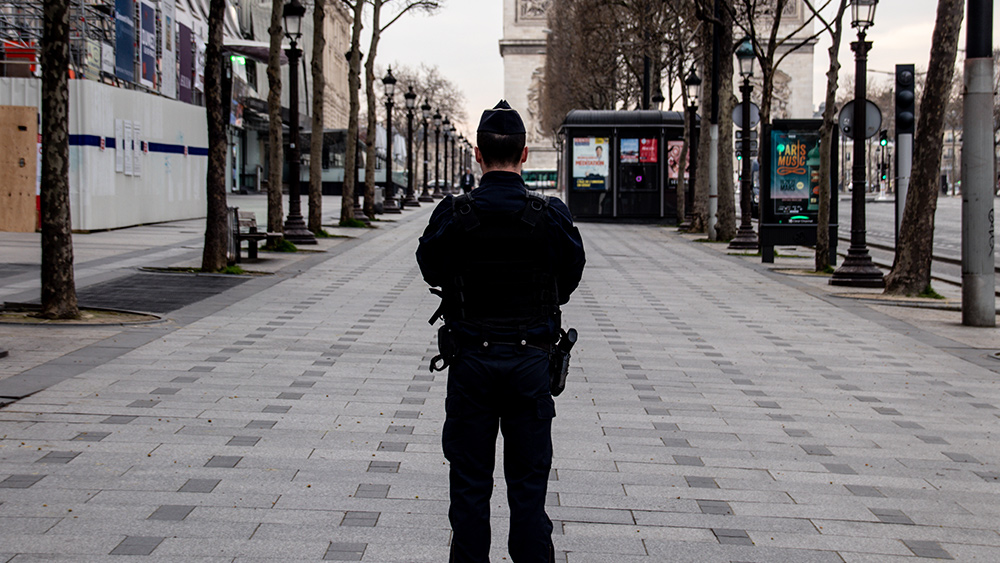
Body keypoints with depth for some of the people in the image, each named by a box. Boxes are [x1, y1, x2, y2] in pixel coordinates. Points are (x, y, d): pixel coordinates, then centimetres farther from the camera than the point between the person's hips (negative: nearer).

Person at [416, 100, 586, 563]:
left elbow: (430, 270, 5)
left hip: (470, 361, 0)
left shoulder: (452, 215, -10)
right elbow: (570, 280, 4)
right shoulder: (551, 216, -8)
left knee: (469, 483, 9)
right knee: (529, 481, 10)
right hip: (530, 359, 1)